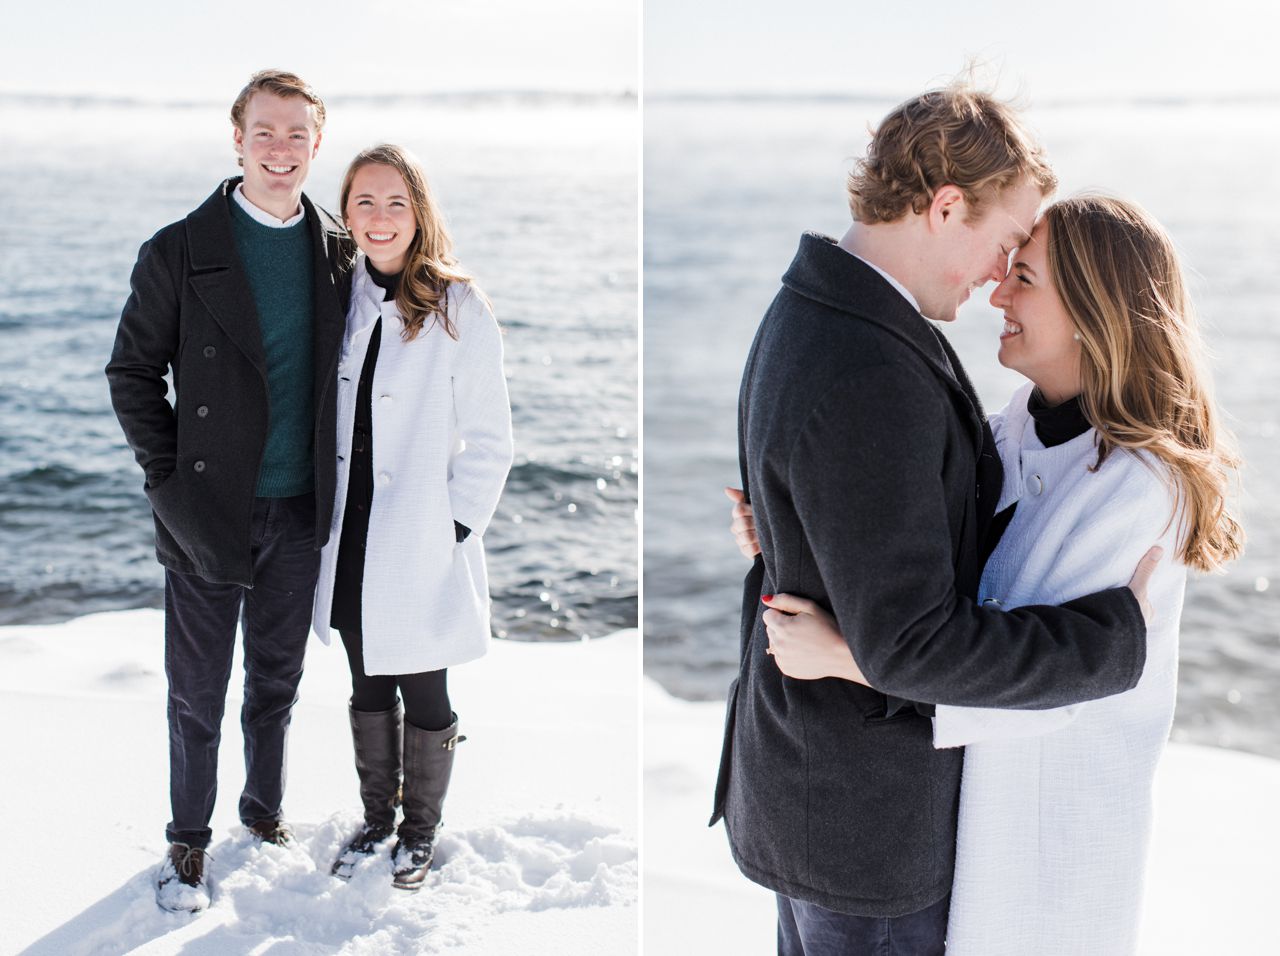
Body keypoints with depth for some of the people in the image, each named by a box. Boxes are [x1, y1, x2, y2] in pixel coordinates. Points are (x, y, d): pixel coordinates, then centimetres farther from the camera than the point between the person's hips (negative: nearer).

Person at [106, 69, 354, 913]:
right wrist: (169, 477, -9)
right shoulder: (180, 252, -7)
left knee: (277, 678, 17)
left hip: (299, 510, 3)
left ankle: (264, 809, 36)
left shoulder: (338, 251, 3)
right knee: (198, 691, 7)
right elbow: (133, 371, -2)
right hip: (210, 510, -3)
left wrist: (332, 475, 7)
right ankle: (190, 839, 25)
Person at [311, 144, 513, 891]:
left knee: (424, 696, 8)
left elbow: (489, 439, -8)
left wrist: (457, 528, -12)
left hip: (422, 548, -5)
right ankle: (377, 818, 35)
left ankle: (421, 831, 28)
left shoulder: (460, 309, -10)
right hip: (352, 539, 5)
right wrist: (322, 515, 9)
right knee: (368, 688, 17)